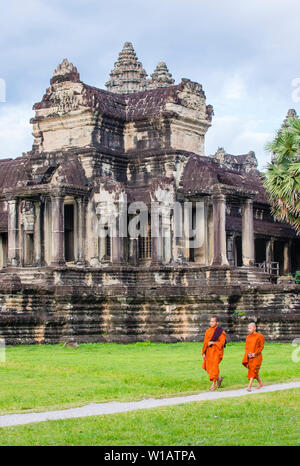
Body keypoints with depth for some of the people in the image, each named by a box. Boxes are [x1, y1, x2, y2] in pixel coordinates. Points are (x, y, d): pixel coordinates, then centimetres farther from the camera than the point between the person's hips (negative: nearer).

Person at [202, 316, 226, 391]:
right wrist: (204, 353, 2)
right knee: (208, 368, 7)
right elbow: (205, 343, 8)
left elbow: (222, 343, -11)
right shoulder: (208, 331, 8)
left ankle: (213, 385, -6)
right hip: (209, 352, 6)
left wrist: (212, 343, -20)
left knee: (214, 368, -11)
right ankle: (218, 379, 29)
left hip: (216, 352, -5)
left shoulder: (221, 332, -6)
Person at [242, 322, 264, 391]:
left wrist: (255, 353, -16)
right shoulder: (248, 337, 12)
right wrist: (248, 353, -7)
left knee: (253, 370, -13)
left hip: (256, 356, -6)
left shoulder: (260, 336, -4)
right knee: (253, 371, 9)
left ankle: (249, 386, -20)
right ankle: (261, 383, 25)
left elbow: (261, 346, -6)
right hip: (249, 356, 6)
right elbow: (246, 347, 12)